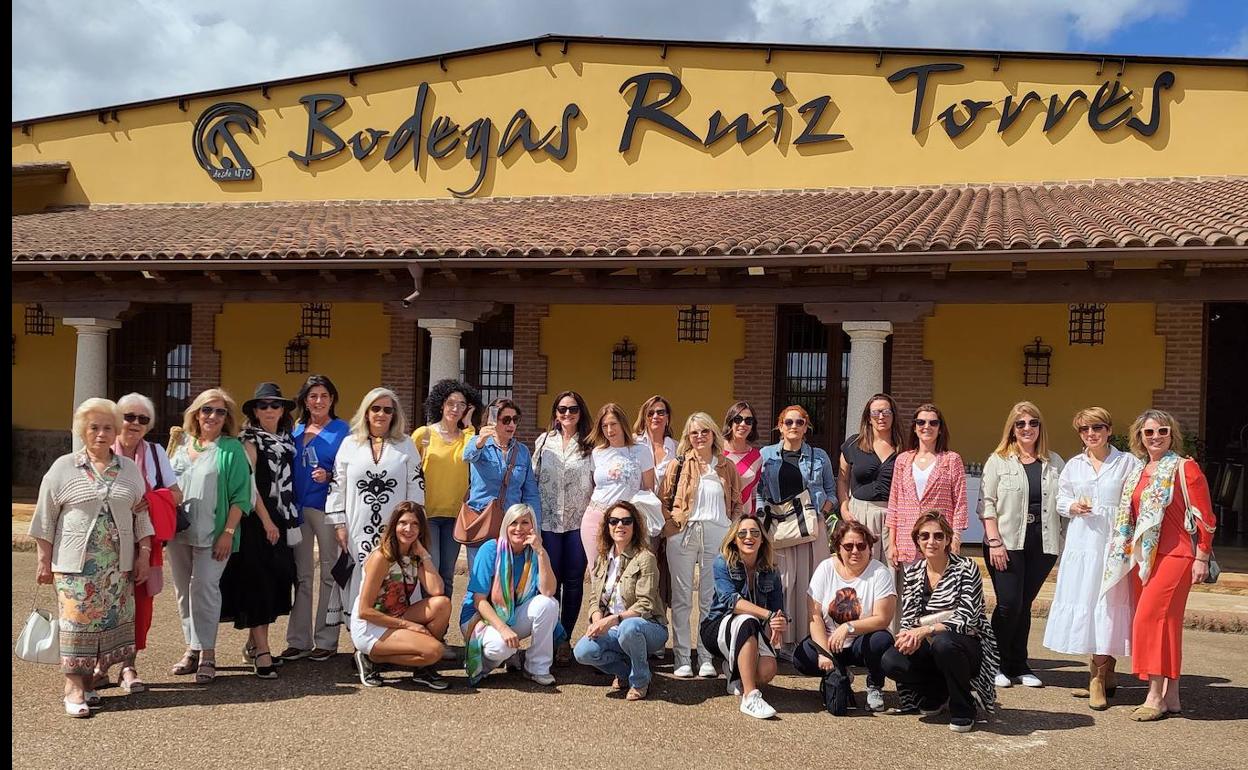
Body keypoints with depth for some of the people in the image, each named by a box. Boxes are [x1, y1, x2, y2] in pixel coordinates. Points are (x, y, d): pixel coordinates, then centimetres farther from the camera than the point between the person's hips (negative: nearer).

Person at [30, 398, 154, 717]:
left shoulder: (130, 469, 10)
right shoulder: (64, 467, 2)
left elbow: (141, 515, 13)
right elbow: (45, 519, 3)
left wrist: (144, 555, 7)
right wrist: (45, 561, 0)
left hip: (118, 565, 3)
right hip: (76, 562, -3)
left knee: (109, 621, 4)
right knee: (77, 621, -5)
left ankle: (88, 681, 15)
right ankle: (74, 687, 1)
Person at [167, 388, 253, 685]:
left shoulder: (231, 449, -3)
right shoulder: (181, 444, 12)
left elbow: (240, 496, -7)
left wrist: (228, 532, -13)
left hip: (211, 534, -5)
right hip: (178, 531, 5)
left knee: (204, 587, -9)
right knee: (183, 590, 9)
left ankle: (207, 653, -1)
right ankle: (192, 647, 21)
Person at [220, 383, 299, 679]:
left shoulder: (286, 440, 12)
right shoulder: (251, 441, -6)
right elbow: (248, 484, -12)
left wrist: (287, 520, 10)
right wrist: (266, 521, -14)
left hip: (279, 519, 7)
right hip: (257, 520, -6)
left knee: (275, 579, 9)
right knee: (258, 580, -6)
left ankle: (253, 643, 21)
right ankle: (262, 652, -5)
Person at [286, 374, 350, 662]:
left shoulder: (341, 429, -1)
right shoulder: (296, 430, 14)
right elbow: (290, 469, 17)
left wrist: (329, 476, -21)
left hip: (326, 506, -5)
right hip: (298, 507, 5)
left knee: (329, 573, 1)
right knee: (301, 574, 9)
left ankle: (326, 640, 9)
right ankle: (298, 640, 16)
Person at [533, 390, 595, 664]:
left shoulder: (590, 444, 3)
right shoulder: (543, 442, 8)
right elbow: (532, 479, 10)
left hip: (580, 521, -1)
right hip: (548, 520, 1)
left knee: (574, 581, 4)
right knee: (550, 581, 2)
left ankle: (564, 639, 14)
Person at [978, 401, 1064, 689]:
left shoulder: (1054, 463, 13)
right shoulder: (998, 460, 2)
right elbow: (987, 503, -3)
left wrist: (1065, 542, 5)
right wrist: (994, 541, -11)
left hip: (1042, 545, 3)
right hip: (1007, 543, -3)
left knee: (1024, 604, 8)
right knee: (1008, 604, -6)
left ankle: (1018, 666, 18)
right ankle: (995, 664, 9)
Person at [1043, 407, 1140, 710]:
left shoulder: (1128, 463, 1)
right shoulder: (1073, 465, 12)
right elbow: (1060, 498, 17)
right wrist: (1073, 506, -4)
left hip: (1115, 544, -4)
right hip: (1081, 544, 4)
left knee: (1108, 603, -5)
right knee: (1082, 603, 3)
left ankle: (1098, 679, 3)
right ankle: (1105, 678, 16)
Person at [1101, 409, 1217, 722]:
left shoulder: (1184, 468, -4)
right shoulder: (1136, 473, 15)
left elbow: (1204, 516, -6)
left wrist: (1202, 558, -10)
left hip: (1174, 555, -7)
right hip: (1142, 556, 7)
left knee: (1150, 618, -12)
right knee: (1164, 623, 9)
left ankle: (1156, 696, -4)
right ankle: (1171, 697, 16)